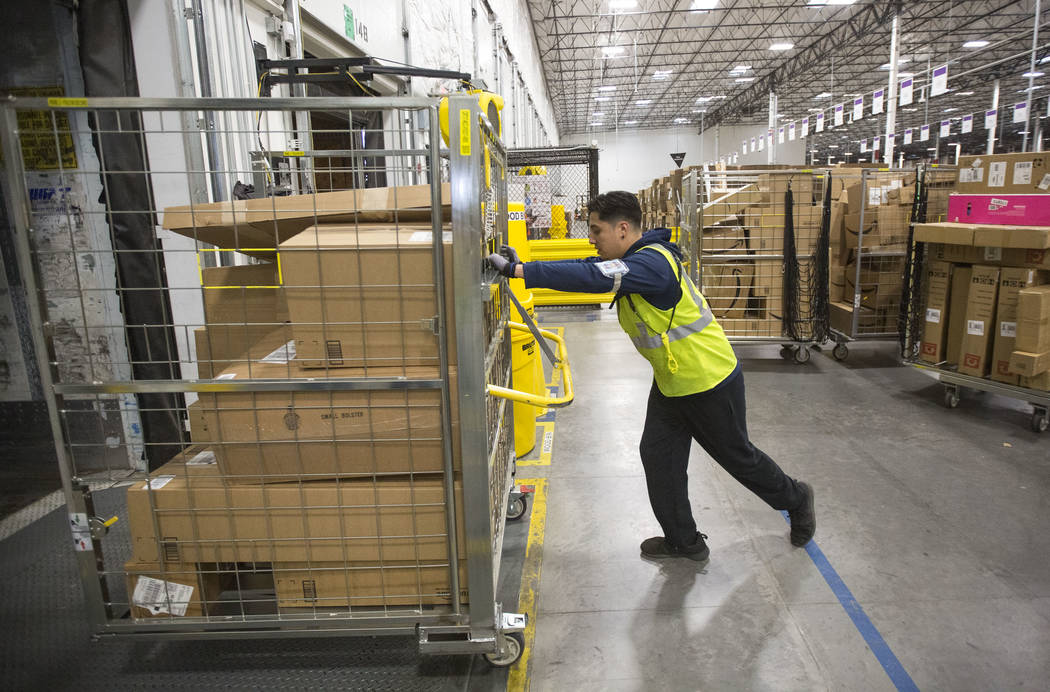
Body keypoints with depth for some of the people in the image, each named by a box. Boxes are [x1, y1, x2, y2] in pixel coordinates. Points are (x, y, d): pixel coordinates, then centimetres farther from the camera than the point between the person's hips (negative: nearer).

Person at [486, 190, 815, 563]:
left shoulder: (652, 263, -29)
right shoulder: (631, 259, 3)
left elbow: (592, 277, -42)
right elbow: (588, 268, 0)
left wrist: (518, 270, -43)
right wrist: (521, 265, -10)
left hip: (710, 382, -9)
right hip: (670, 382, 9)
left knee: (737, 456, 11)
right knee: (658, 455, 9)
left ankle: (796, 499, 39)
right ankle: (684, 541, 24)